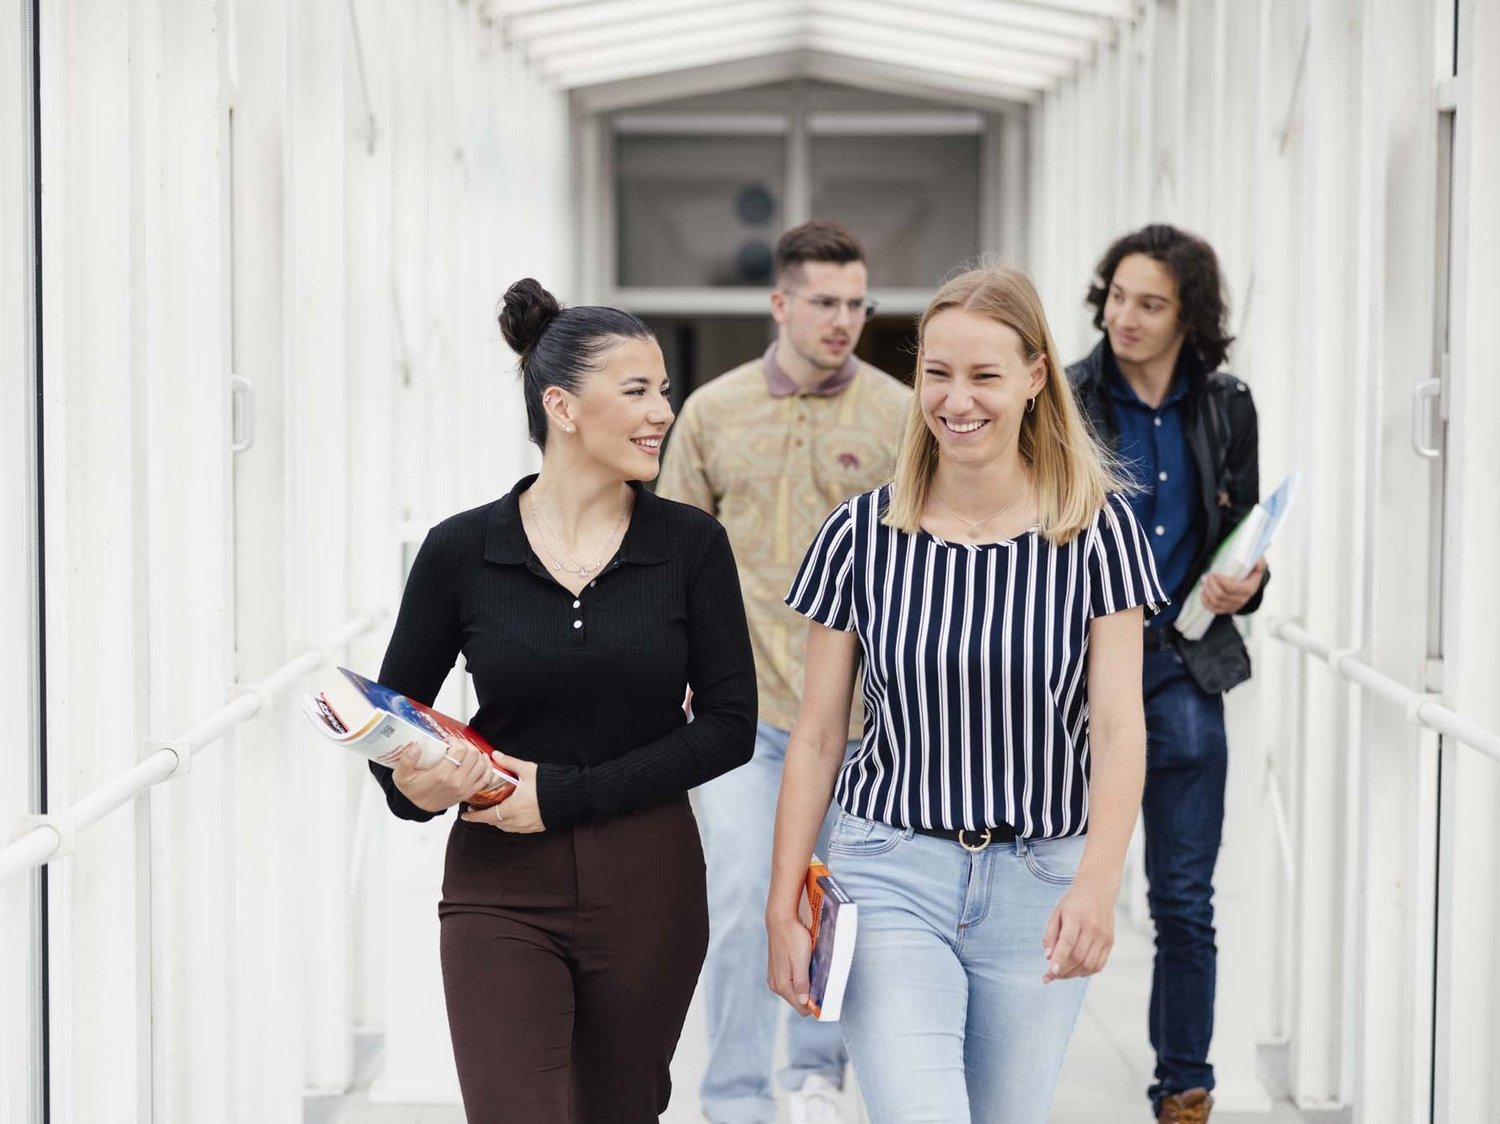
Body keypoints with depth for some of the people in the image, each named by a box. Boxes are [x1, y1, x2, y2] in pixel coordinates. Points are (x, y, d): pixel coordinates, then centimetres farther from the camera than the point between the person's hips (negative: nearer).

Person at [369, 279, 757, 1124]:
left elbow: (729, 725, -5)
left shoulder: (690, 545, -2)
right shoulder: (462, 551, -3)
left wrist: (563, 795, -12)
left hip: (647, 891, 2)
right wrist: (413, 781, -15)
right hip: (502, 892, -1)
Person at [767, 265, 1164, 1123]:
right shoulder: (862, 534, -1)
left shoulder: (1098, 528, -3)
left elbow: (1118, 727, -8)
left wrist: (1097, 883, -24)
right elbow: (817, 736, 3)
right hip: (892, 877, 0)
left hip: (1040, 884, 1)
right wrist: (783, 908, 0)